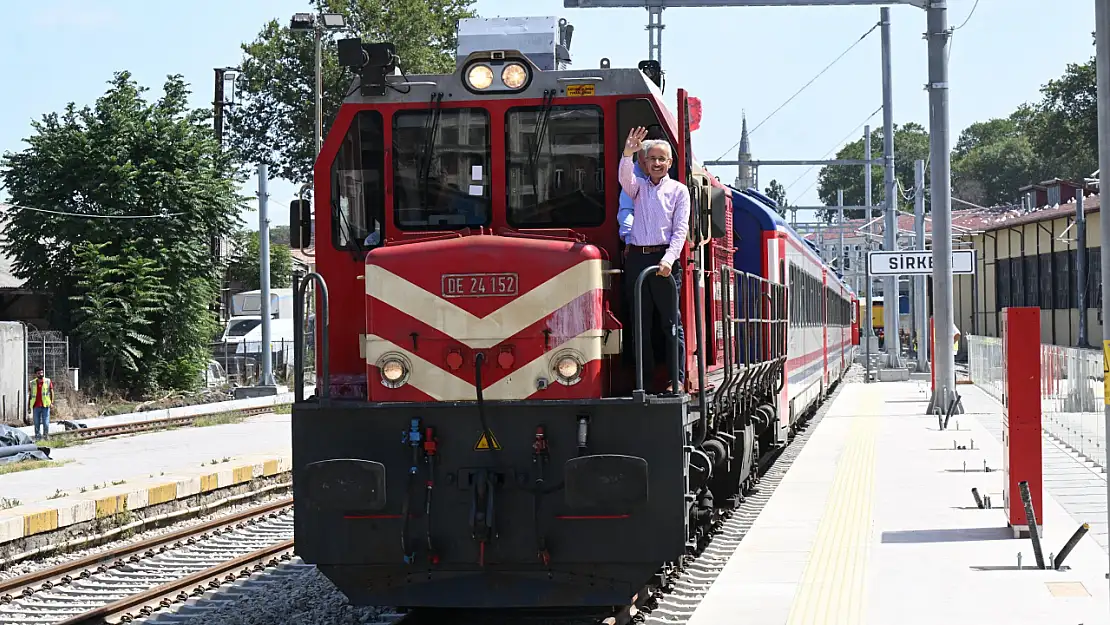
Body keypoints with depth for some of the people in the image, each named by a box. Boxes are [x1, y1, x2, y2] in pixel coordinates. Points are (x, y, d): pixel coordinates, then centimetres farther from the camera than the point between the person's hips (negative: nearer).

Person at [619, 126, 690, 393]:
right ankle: (643, 378, 8)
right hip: (636, 258, 3)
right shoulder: (639, 188, 15)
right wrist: (627, 154, -27)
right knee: (639, 322, 4)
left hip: (664, 260, -3)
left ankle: (677, 379, -3)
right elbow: (624, 177, -8)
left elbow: (680, 230, -1)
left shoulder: (678, 190, 7)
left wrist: (668, 259, -15)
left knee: (671, 321, -4)